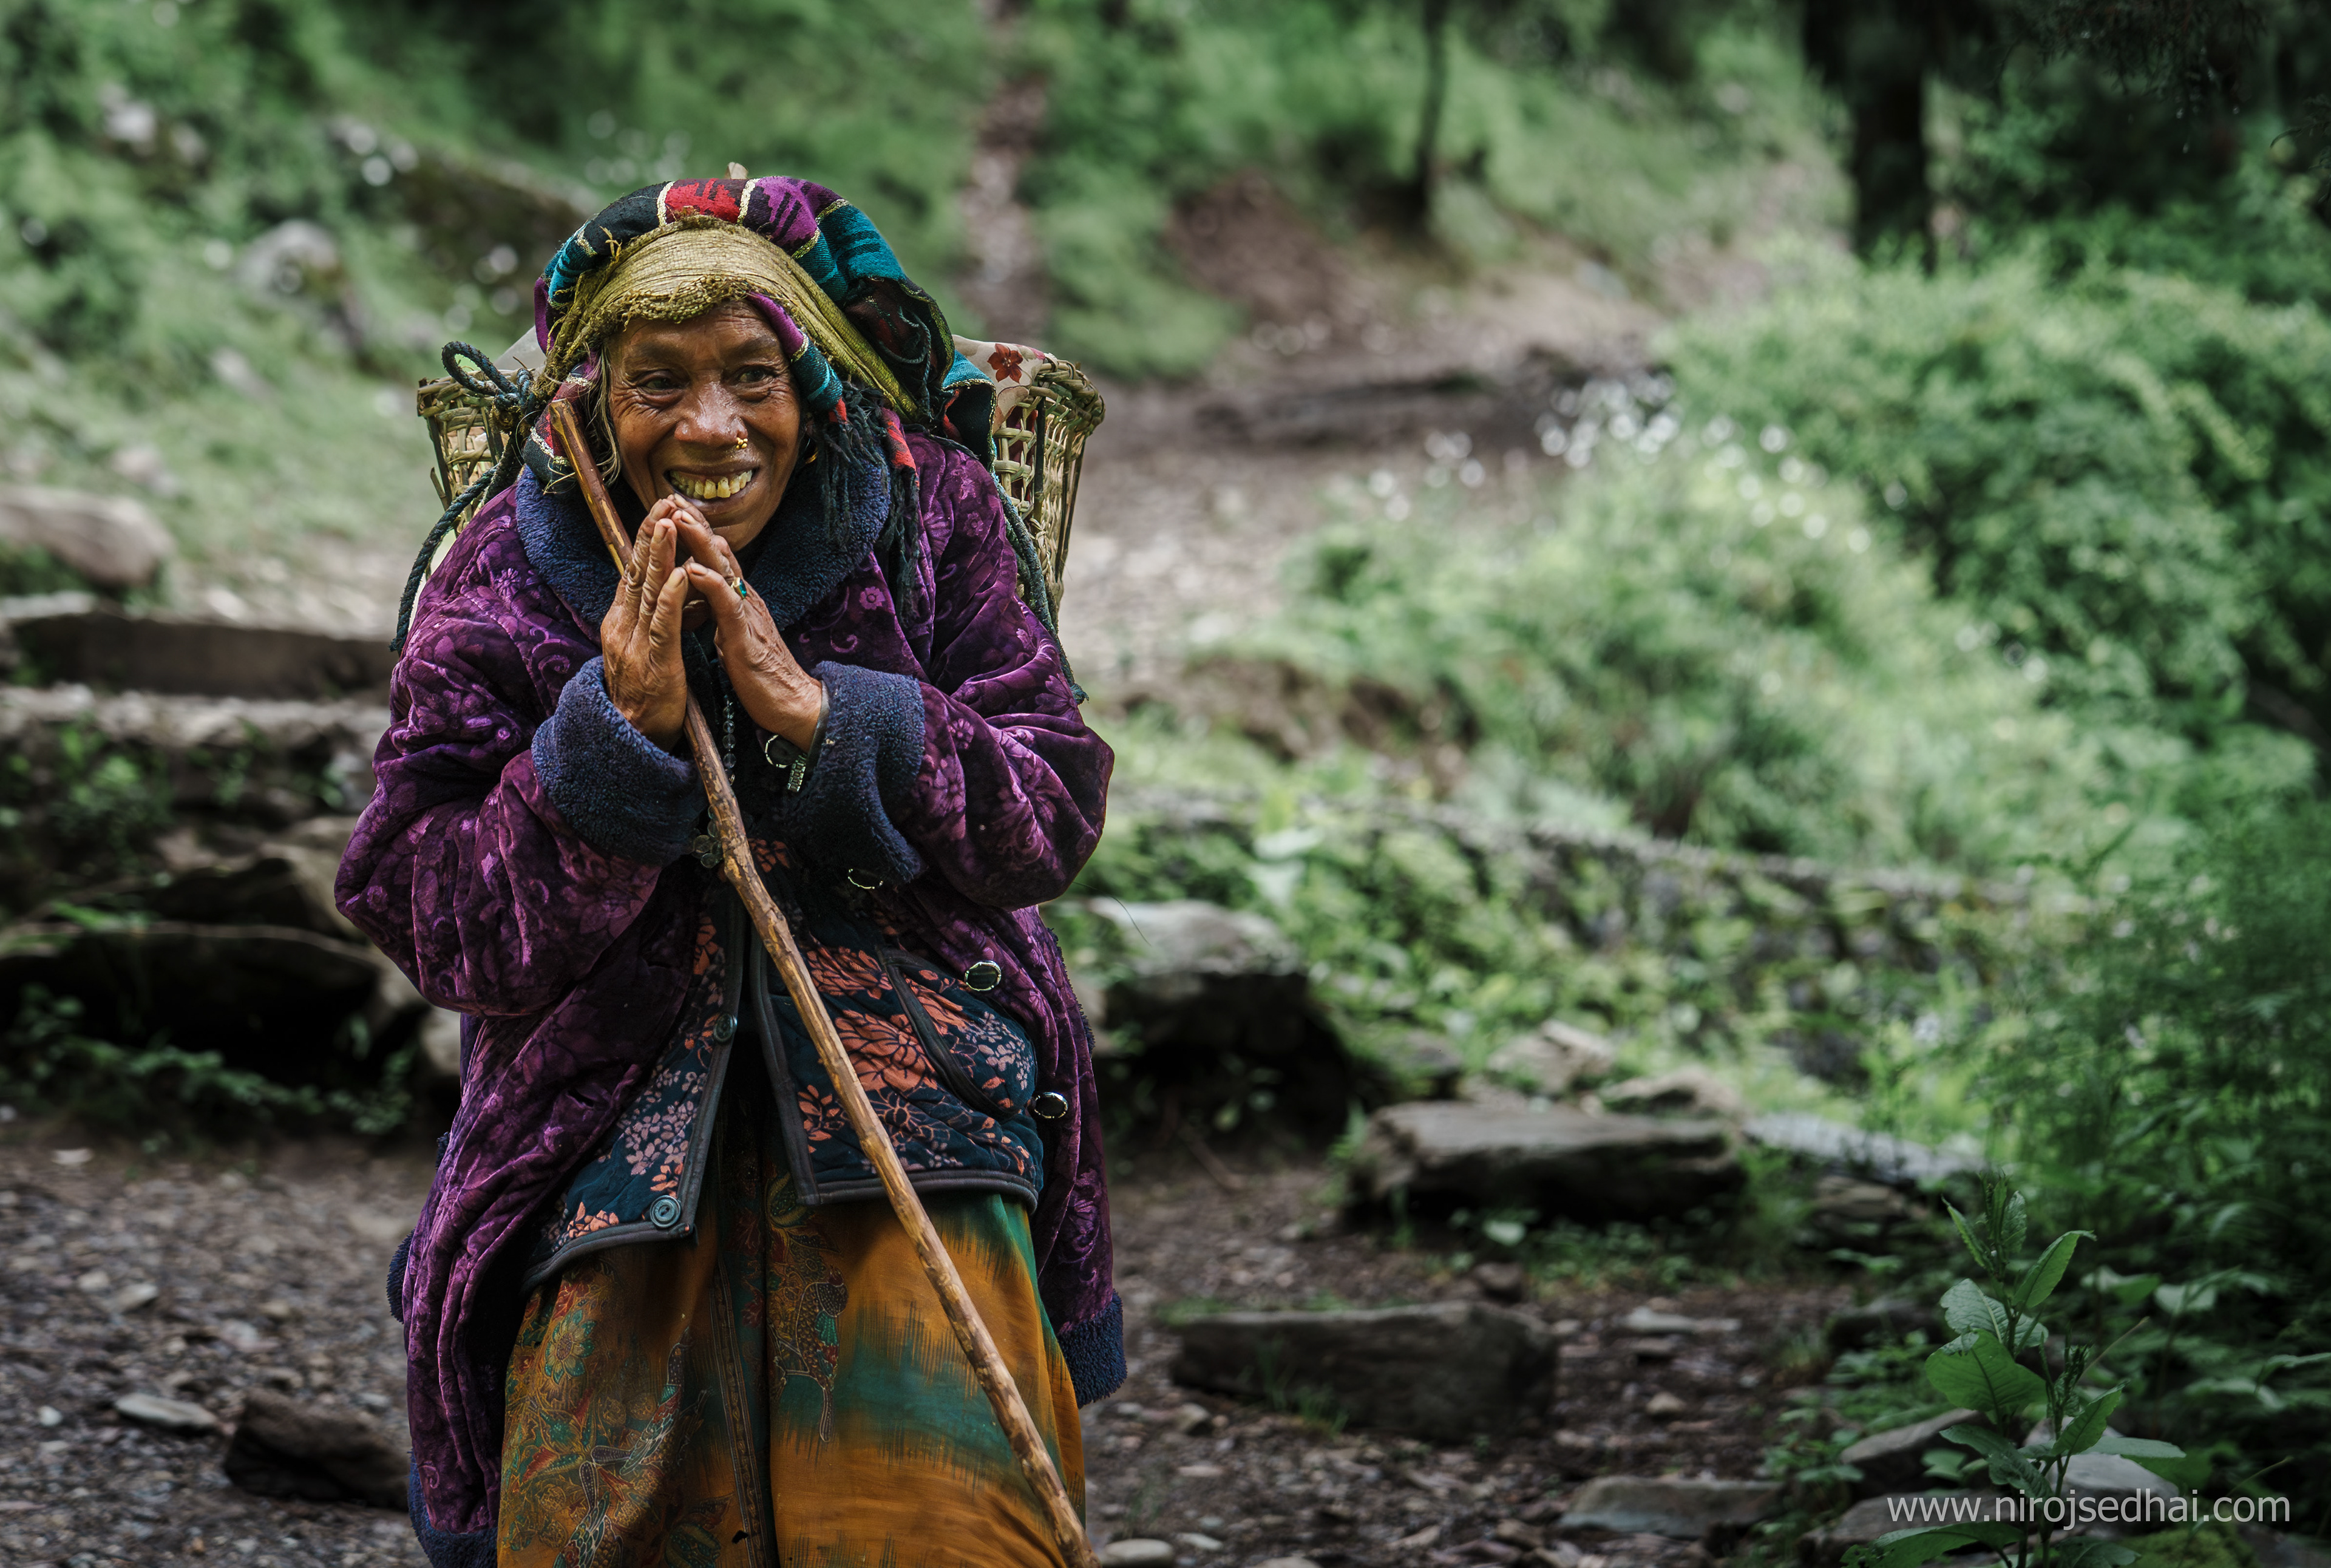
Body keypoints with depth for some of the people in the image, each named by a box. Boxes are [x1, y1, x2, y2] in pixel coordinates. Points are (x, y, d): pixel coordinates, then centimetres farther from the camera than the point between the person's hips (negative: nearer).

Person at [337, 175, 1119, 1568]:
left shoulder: (930, 516, -1)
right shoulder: (502, 588, -2)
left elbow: (1055, 813, -4)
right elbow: (432, 922, -4)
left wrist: (810, 710, -19)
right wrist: (619, 728, -19)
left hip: (914, 1064, 0)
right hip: (615, 1107, 1)